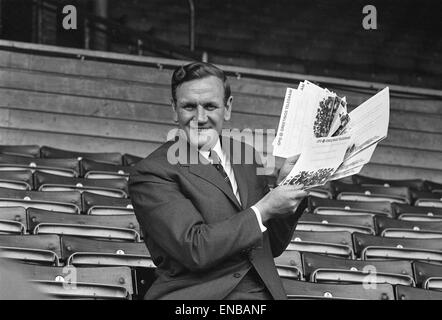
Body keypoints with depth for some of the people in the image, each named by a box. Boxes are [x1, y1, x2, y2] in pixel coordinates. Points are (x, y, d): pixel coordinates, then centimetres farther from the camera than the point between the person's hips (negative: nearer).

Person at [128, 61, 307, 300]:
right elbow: (194, 249, -11)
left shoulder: (245, 156, 18)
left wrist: (285, 185, 9)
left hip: (263, 293, 4)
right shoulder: (152, 173, -1)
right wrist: (263, 210, -8)